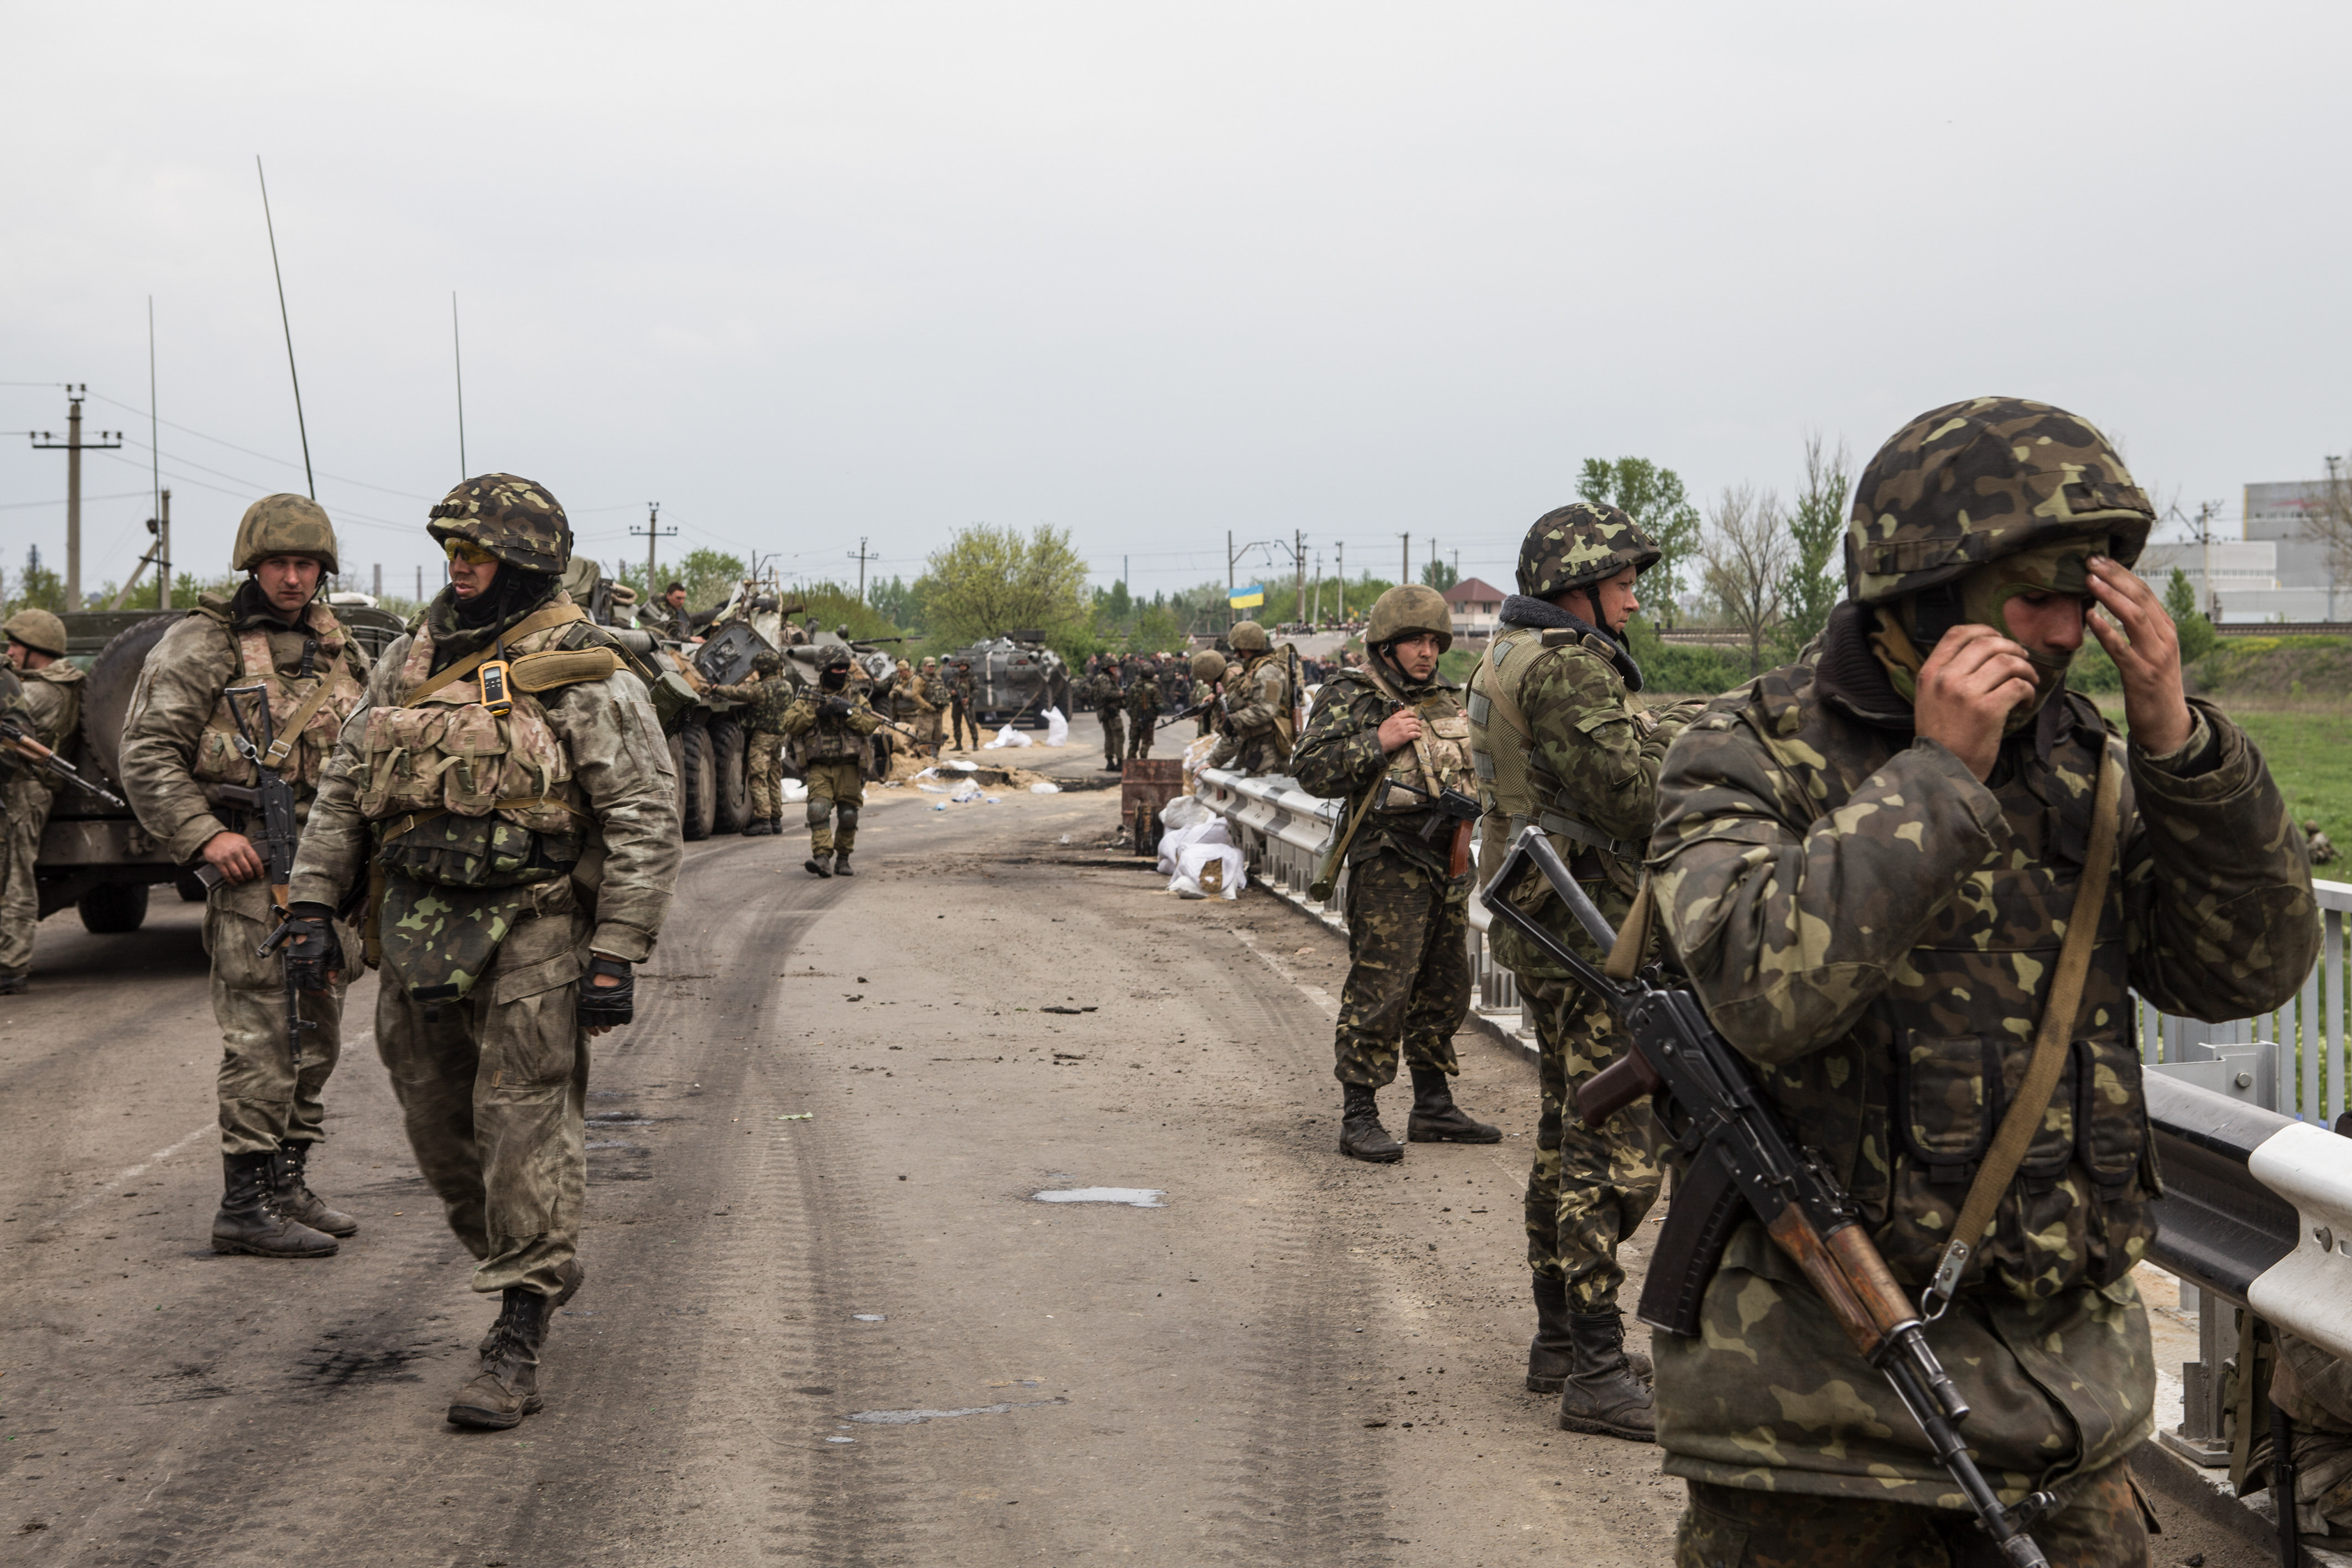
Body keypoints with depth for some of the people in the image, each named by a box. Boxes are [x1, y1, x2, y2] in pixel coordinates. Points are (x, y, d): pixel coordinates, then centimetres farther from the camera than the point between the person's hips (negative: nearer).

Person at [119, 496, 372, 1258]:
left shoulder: (340, 649, 15)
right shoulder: (202, 644, -5)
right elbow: (146, 752, -9)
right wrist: (203, 835, -17)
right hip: (251, 863, -7)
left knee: (316, 1037, 12)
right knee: (263, 1040, -10)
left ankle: (287, 1185, 23)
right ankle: (245, 1204, -5)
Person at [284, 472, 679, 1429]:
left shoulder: (583, 678, -8)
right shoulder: (413, 660, 11)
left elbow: (644, 820, -11)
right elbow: (344, 790, 16)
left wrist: (617, 955, -16)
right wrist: (314, 904, 8)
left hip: (533, 930, -7)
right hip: (418, 926, 7)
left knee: (524, 1123, -8)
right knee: (438, 1124, 13)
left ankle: (517, 1343, -4)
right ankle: (539, 1269, 33)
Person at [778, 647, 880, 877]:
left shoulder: (856, 699, 13)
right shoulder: (808, 699, 12)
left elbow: (871, 724, -2)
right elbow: (790, 724, -1)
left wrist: (848, 712, -14)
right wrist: (814, 712, -11)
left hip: (848, 768, 1)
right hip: (819, 768, -1)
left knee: (848, 815, 1)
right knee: (818, 808, -19)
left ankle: (842, 859, 16)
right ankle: (822, 858, -27)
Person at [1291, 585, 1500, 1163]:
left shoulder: (1449, 699, 16)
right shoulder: (1349, 699, -4)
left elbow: (1476, 766, 30)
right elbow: (1309, 769, -13)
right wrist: (1376, 743, -19)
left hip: (1448, 863, 7)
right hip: (1388, 864, -7)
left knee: (1444, 991, 13)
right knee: (1378, 992, -9)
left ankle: (1434, 1106, 24)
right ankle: (1359, 1117, -5)